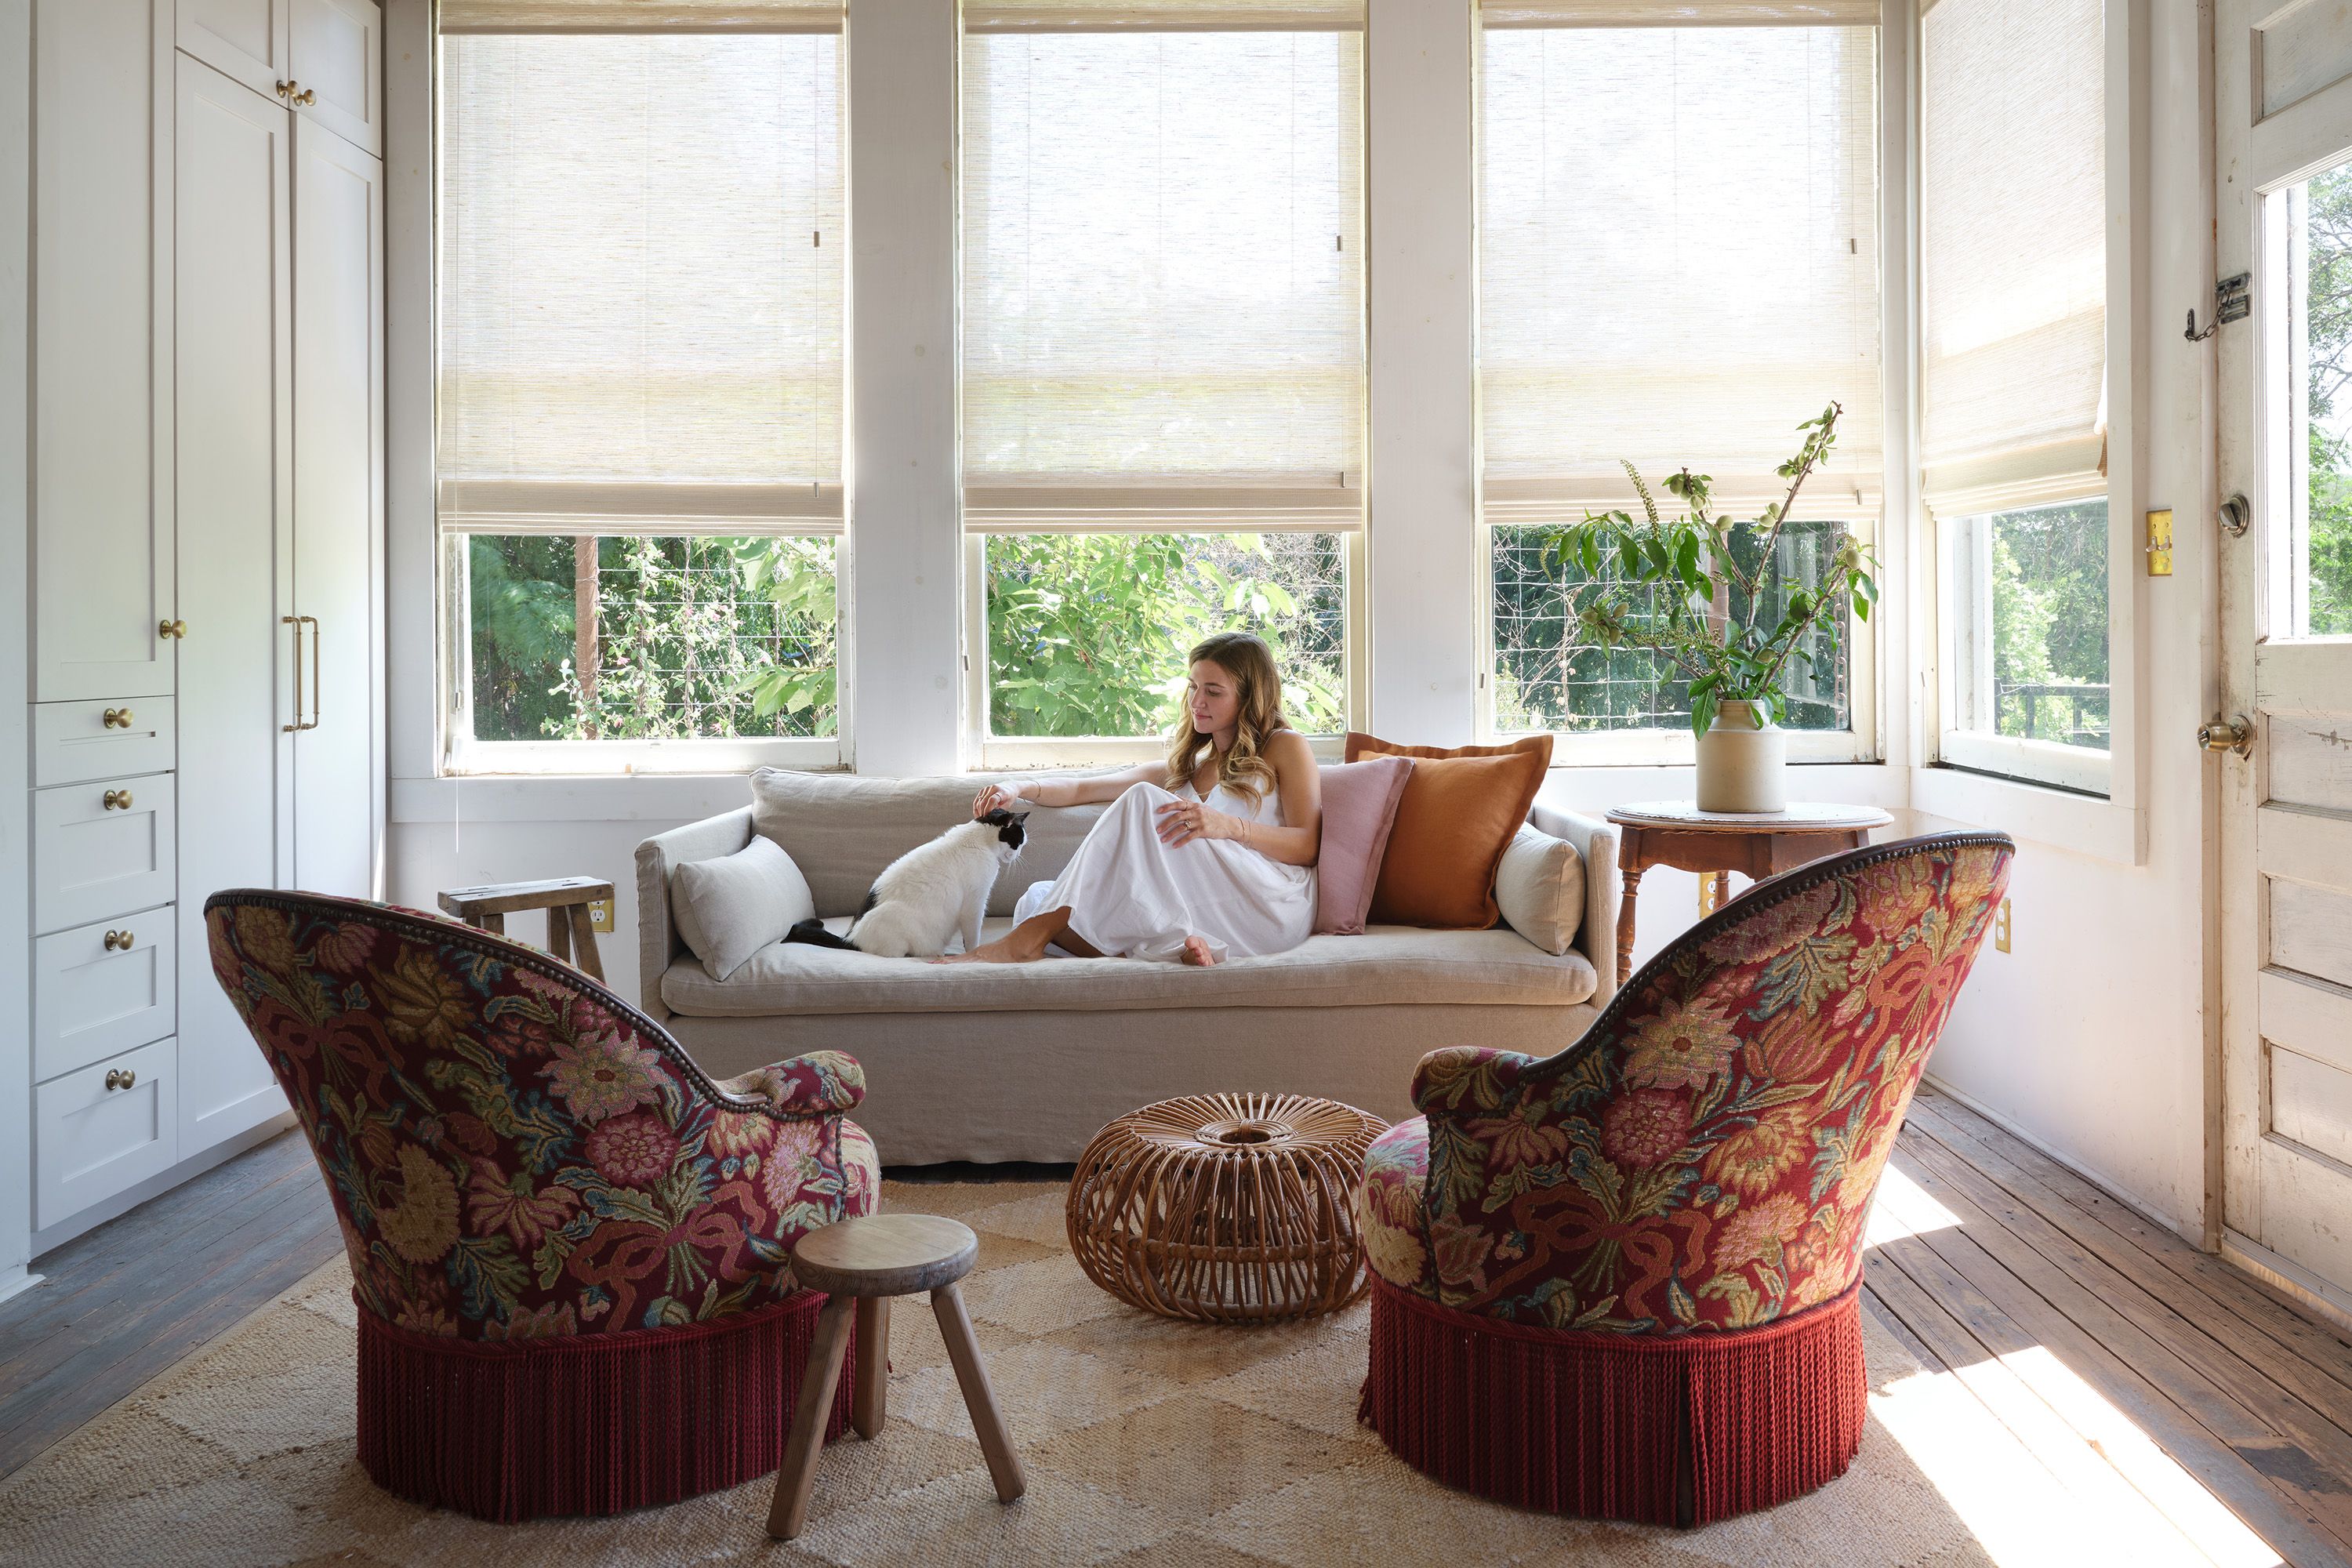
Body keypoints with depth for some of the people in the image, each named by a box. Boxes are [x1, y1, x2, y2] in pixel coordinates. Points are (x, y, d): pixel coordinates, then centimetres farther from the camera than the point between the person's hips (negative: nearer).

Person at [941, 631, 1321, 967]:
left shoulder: (1284, 747, 14)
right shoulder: (1183, 770, 30)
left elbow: (1308, 845, 1)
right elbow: (1084, 789, 23)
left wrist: (1229, 826, -15)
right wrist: (1020, 789, 3)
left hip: (1268, 910, -6)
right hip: (1204, 920, 6)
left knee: (1143, 800, -23)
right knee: (1037, 899, -11)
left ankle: (1030, 938, -27)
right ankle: (1168, 947, -35)